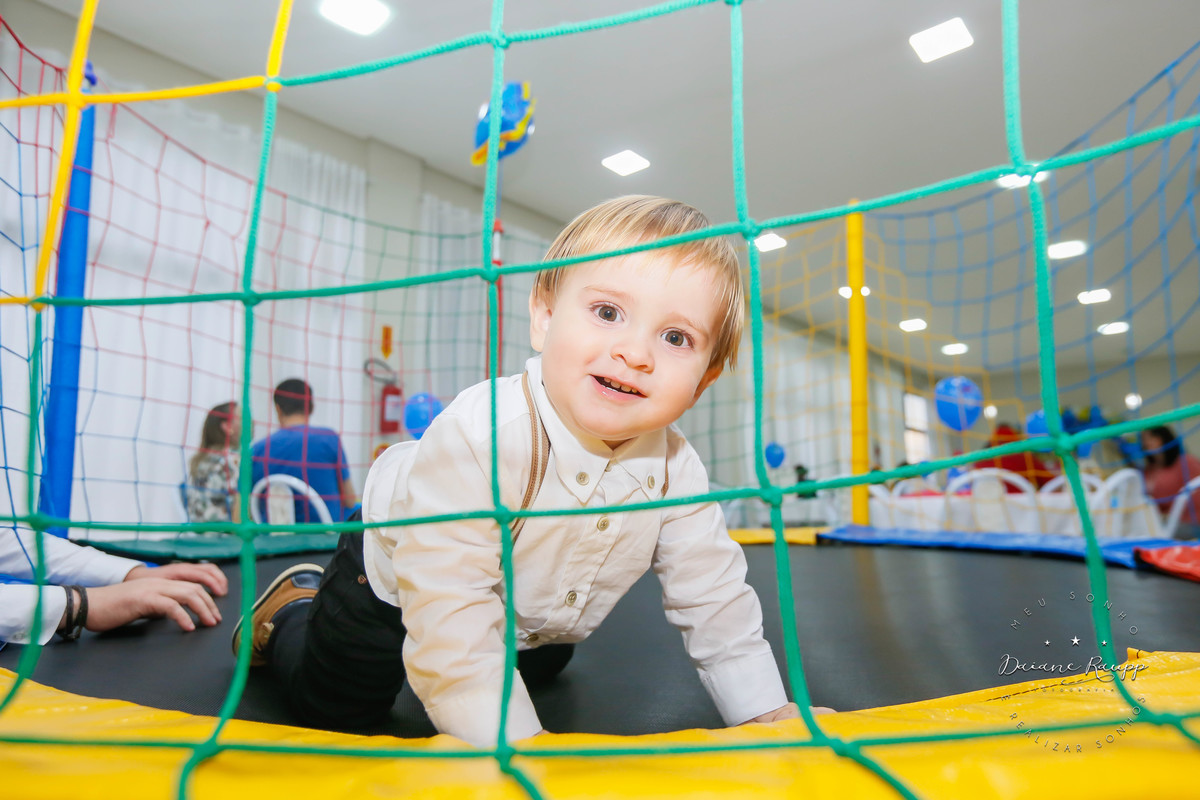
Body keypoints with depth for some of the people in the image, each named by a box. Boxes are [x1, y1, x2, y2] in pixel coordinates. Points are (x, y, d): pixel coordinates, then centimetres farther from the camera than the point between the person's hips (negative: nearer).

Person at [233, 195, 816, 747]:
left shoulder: (676, 470, -26)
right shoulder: (478, 436, -44)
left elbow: (716, 600, -14)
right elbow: (448, 614, -43)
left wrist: (766, 713, -16)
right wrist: (516, 742, -42)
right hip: (393, 582, -5)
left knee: (540, 668, 33)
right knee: (335, 707, 10)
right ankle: (291, 611, 37)